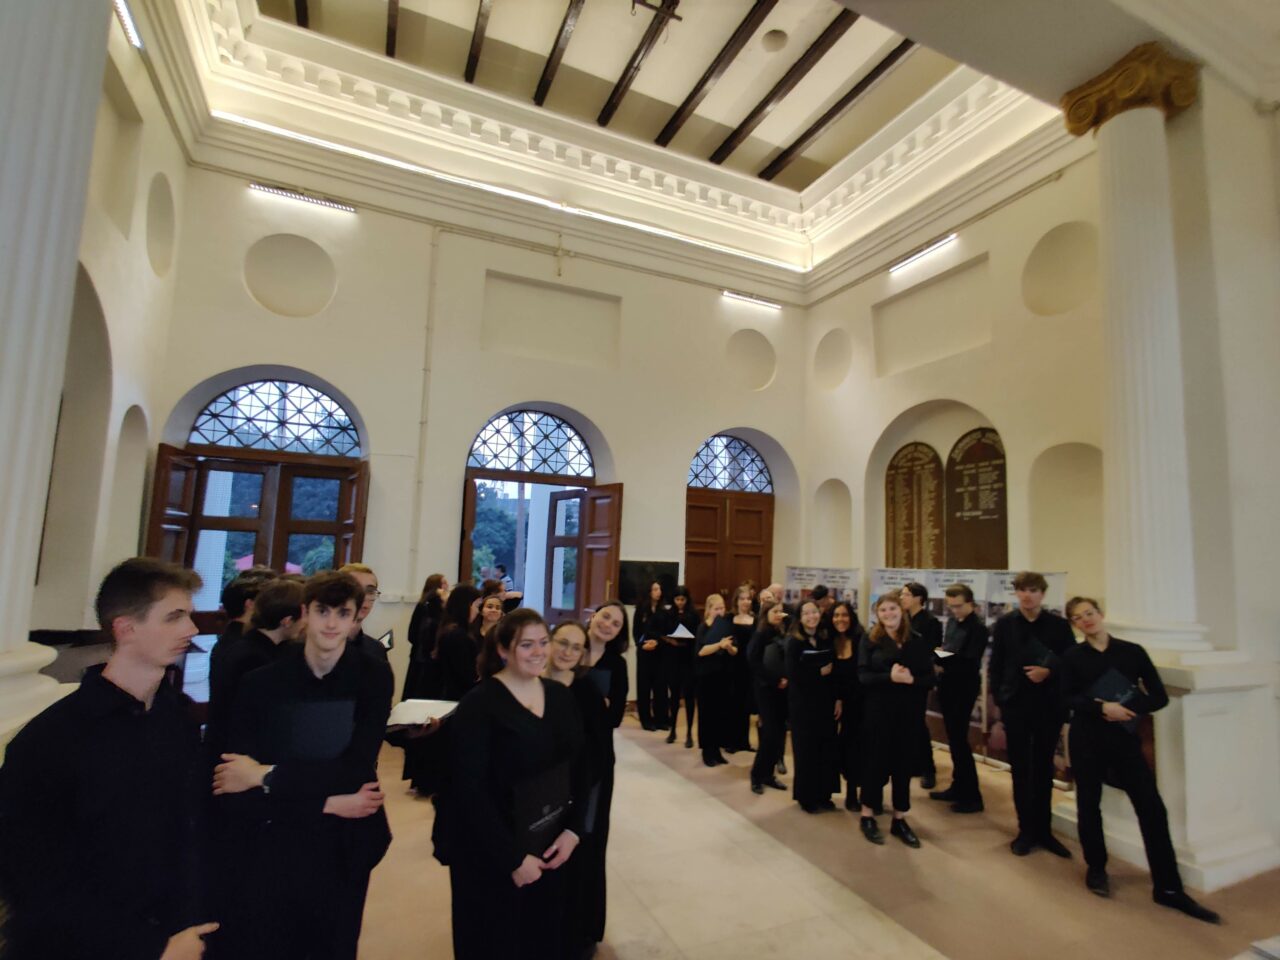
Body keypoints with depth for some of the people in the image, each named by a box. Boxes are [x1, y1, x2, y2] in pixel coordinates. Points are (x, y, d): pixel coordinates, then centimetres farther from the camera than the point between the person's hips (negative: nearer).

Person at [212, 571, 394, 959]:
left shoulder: (373, 677, -9)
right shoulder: (261, 683, -9)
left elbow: (355, 769, -14)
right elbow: (232, 796, -11)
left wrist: (267, 777, -16)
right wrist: (328, 804, -17)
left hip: (341, 854, 1)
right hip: (265, 855, 0)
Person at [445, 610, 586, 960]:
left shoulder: (561, 697, -1)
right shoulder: (478, 705, -18)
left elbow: (579, 769, 5)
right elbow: (469, 791, -18)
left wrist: (572, 830, -6)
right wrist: (514, 857, -16)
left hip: (549, 848, 5)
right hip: (491, 855, -5)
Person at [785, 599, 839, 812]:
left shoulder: (826, 639, 4)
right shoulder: (794, 642, -9)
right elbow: (793, 674, -18)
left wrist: (837, 699, -6)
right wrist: (820, 672, -13)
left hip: (825, 701, 4)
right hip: (803, 703, -4)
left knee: (827, 748, 8)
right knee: (806, 749, 4)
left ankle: (823, 794, 23)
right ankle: (806, 797, 19)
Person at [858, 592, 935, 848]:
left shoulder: (918, 641, 2)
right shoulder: (869, 640, -3)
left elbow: (930, 678, -1)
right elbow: (863, 676, -11)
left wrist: (911, 679, -20)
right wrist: (890, 676, -25)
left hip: (909, 712, 2)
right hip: (878, 711, -2)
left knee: (904, 764, 10)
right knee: (876, 762, 6)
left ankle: (900, 820, 26)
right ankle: (868, 817, 23)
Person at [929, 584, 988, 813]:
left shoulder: (978, 628, -14)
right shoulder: (952, 622, 10)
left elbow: (970, 663, -20)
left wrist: (943, 663, -27)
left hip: (964, 688, -8)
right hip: (948, 686, 8)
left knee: (959, 740, -3)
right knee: (953, 739, 15)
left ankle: (972, 796, 8)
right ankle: (958, 787, 27)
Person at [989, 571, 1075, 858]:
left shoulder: (1059, 625, 0)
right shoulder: (1004, 624, 0)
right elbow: (995, 664, 2)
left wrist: (1049, 671, -16)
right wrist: (999, 698, -3)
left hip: (1050, 704, 0)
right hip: (1015, 704, 0)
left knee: (1044, 768, 12)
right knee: (1020, 768, 7)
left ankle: (1043, 829, 25)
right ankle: (1026, 830, 19)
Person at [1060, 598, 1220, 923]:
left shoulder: (1132, 651, 1)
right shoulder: (1073, 656, 1)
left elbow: (1159, 697, 0)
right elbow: (1067, 699, -5)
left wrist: (1124, 709, -14)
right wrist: (1102, 707, -21)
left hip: (1124, 738, 1)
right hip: (1086, 739, 0)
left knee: (1152, 807, -3)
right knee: (1089, 803, 8)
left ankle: (1168, 888, 10)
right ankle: (1096, 869, 28)